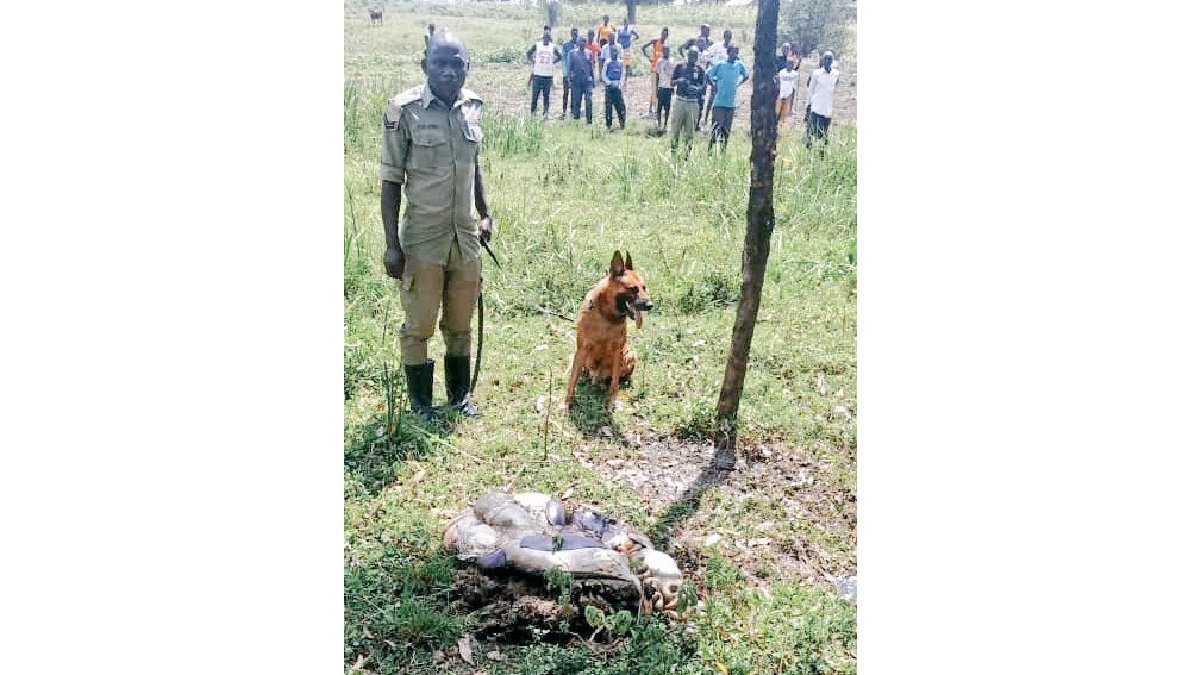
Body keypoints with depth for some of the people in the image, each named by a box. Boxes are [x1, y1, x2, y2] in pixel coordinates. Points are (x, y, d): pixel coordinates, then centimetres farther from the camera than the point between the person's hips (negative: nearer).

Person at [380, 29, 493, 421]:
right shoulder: (404, 110, -12)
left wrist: (485, 214, 13)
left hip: (467, 237, 4)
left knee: (460, 324, 16)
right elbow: (391, 179, -9)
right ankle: (421, 403, 25)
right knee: (419, 326, 7)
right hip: (422, 240, -4)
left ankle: (460, 394, 33)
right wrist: (392, 244, -11)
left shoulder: (473, 107, 2)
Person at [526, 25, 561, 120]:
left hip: (548, 75, 0)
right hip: (538, 74, 0)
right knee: (535, 94, 1)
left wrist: (552, 62, 4)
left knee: (546, 96, 2)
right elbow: (528, 54, 11)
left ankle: (546, 113, 5)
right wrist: (532, 62, 2)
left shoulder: (553, 47, 3)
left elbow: (559, 57, 14)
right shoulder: (536, 45, 1)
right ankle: (533, 111, 10)